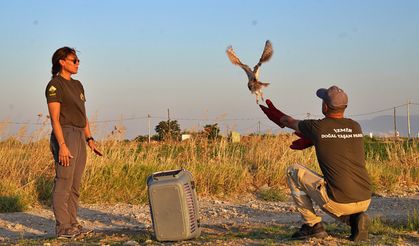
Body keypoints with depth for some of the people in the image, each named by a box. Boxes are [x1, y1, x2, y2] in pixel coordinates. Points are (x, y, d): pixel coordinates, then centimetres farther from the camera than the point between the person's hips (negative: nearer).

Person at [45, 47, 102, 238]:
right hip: (65, 136, -9)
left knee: (75, 185, 10)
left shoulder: (77, 85, 17)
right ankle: (62, 227, -2)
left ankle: (72, 224, 16)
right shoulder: (55, 85, -9)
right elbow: (55, 118, -15)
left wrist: (89, 139, 13)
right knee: (64, 183, -6)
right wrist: (62, 146, -22)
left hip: (79, 137, 9)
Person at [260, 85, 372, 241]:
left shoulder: (316, 127, -4)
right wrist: (309, 140, 40)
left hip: (338, 203, -6)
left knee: (293, 171, 12)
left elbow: (290, 122, 19)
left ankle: (312, 225, 11)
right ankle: (354, 219, 10)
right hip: (365, 202, 6)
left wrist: (276, 115, 39)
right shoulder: (356, 127, 9)